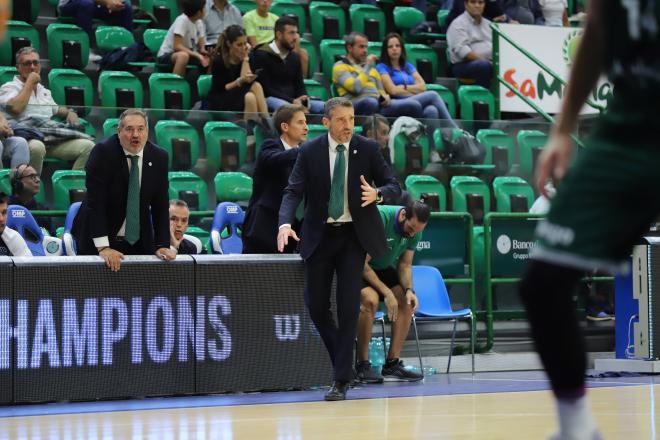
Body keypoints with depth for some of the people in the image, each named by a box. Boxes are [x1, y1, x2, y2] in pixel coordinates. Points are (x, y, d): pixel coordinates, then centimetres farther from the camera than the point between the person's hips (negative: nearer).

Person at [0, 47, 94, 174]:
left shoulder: (44, 91, 30)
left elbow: (56, 109, 46)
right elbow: (15, 108, -13)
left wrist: (69, 112, 21)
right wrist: (30, 83, -1)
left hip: (52, 139, 7)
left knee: (87, 145, -16)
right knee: (36, 147, -43)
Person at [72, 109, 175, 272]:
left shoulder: (158, 157, -1)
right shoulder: (103, 152, -14)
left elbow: (160, 206, 2)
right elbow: (95, 202, -19)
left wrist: (162, 245, -7)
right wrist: (103, 247, -25)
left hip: (140, 243, 4)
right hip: (98, 240, -4)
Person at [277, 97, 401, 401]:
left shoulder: (367, 149, -2)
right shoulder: (310, 152, -3)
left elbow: (394, 186, 2)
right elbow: (293, 191, -8)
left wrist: (377, 194, -22)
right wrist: (285, 224, -26)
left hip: (354, 234, -1)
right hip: (320, 236, 1)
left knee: (348, 305, -7)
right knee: (316, 304, 2)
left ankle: (341, 380, -2)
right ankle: (343, 360, 27)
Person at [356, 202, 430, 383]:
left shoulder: (415, 231, -8)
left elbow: (405, 265, 0)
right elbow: (362, 264, -28)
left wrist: (409, 290, -20)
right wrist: (386, 293, -31)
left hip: (384, 268, 7)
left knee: (407, 302, -12)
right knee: (370, 299, -32)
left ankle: (392, 363, -8)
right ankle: (362, 365, -24)